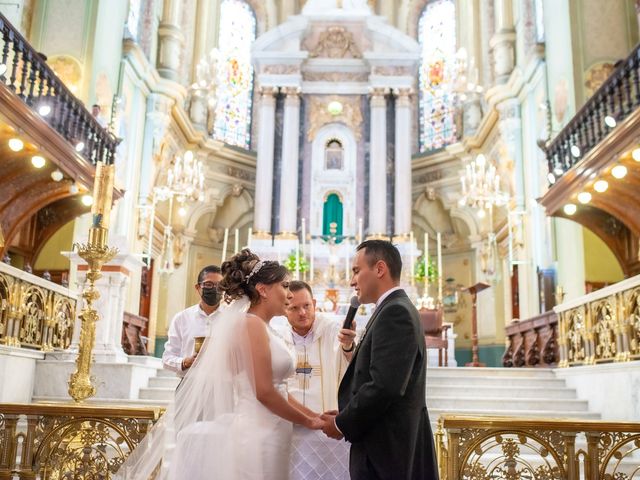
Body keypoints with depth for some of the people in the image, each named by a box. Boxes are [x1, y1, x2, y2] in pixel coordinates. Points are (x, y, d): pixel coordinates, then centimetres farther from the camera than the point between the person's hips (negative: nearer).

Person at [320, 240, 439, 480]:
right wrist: (346, 416, 3)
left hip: (385, 449, -9)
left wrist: (342, 424, -11)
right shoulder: (397, 309, 14)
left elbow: (384, 386, -24)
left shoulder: (395, 312, -16)